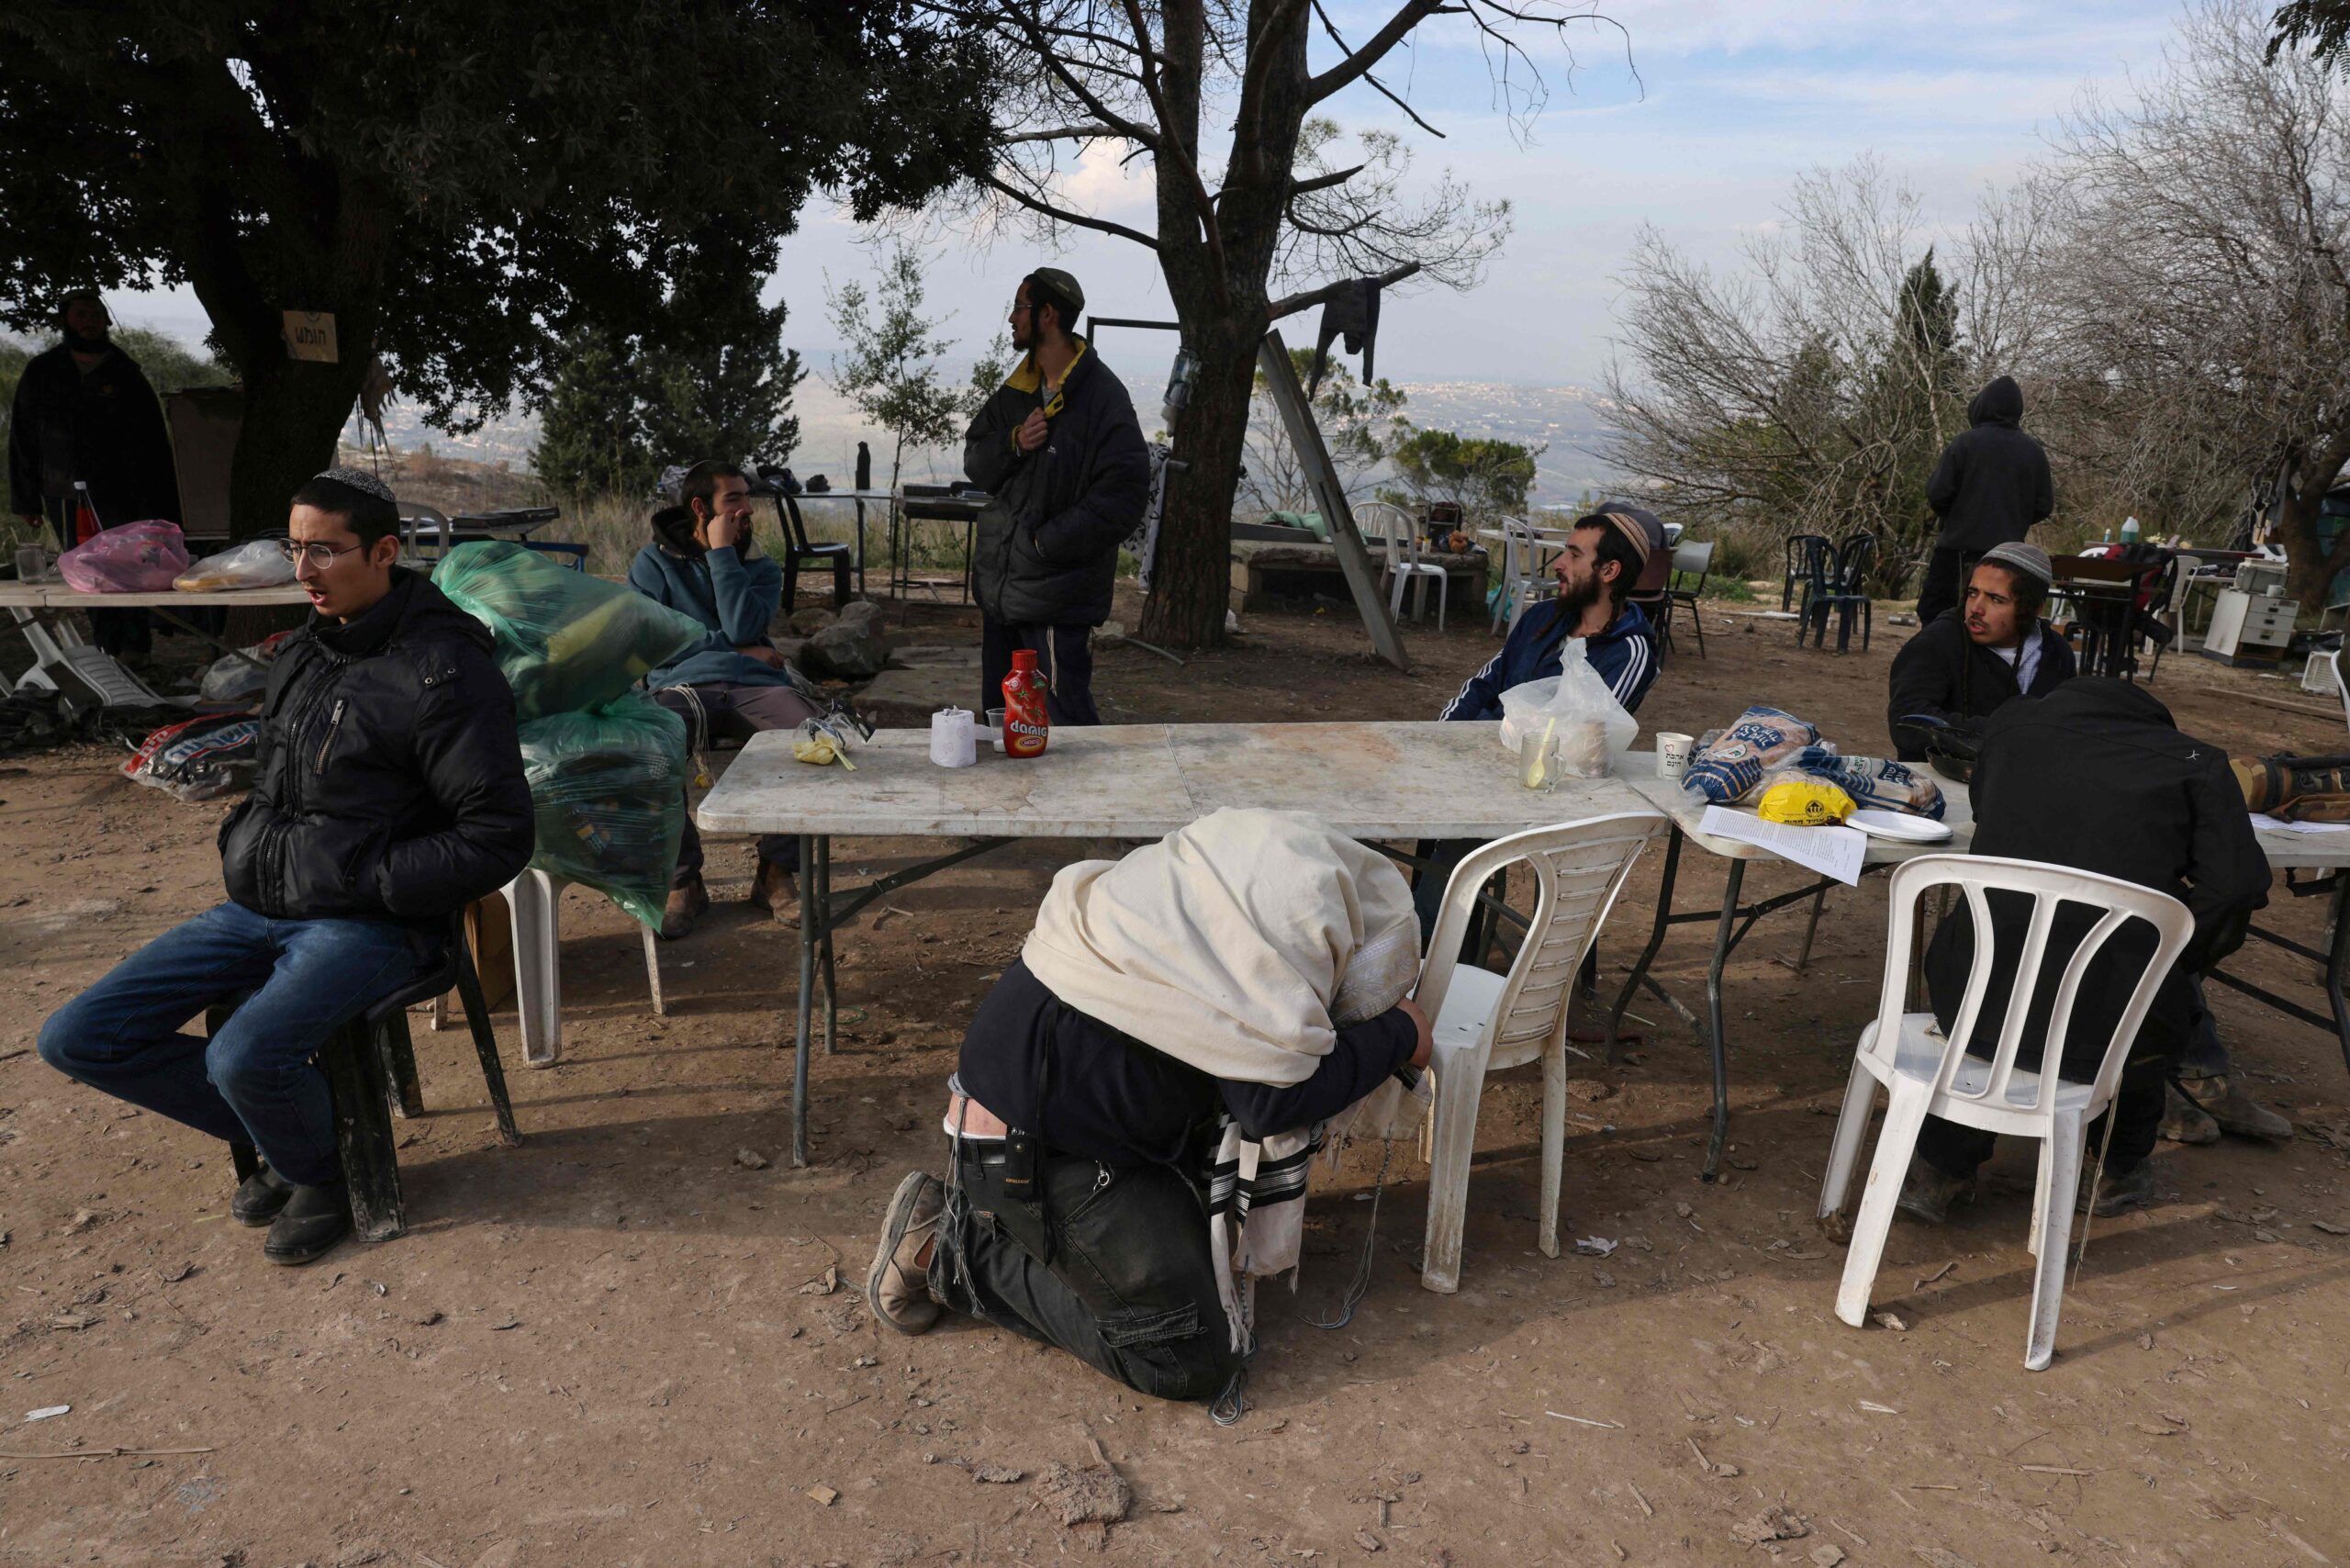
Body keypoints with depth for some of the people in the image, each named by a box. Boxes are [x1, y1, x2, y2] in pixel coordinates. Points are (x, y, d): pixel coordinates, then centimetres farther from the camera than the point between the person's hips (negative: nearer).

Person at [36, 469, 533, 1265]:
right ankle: (281, 1134, 14)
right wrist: (242, 846, 9)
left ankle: (317, 1173, 2)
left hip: (371, 923, -8)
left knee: (245, 1056, -32)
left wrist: (359, 879, -17)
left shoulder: (444, 671, -16)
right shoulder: (303, 651, 10)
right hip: (261, 904, 8)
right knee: (75, 1038, 2)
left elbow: (498, 838, -18)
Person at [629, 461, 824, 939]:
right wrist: (733, 648, 0)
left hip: (756, 685, 2)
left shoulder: (761, 568, 19)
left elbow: (744, 627, -2)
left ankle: (775, 872, -14)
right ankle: (684, 882, -17)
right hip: (683, 686, -1)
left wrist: (722, 552, 0)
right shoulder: (654, 562, 14)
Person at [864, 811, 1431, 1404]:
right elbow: (1273, 1100, -21)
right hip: (1028, 1147, -10)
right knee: (1194, 1359, -3)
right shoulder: (1311, 893, -22)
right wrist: (1398, 1036, -8)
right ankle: (950, 1250, 3)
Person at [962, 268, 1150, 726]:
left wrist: (1045, 543, -18)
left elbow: (1123, 498, -20)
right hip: (998, 585, 8)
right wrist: (1012, 443, -9)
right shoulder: (1016, 391, 12)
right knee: (998, 716, 18)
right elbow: (974, 462, 13)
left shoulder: (1102, 396, -13)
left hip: (1056, 597, -8)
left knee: (1065, 721, -7)